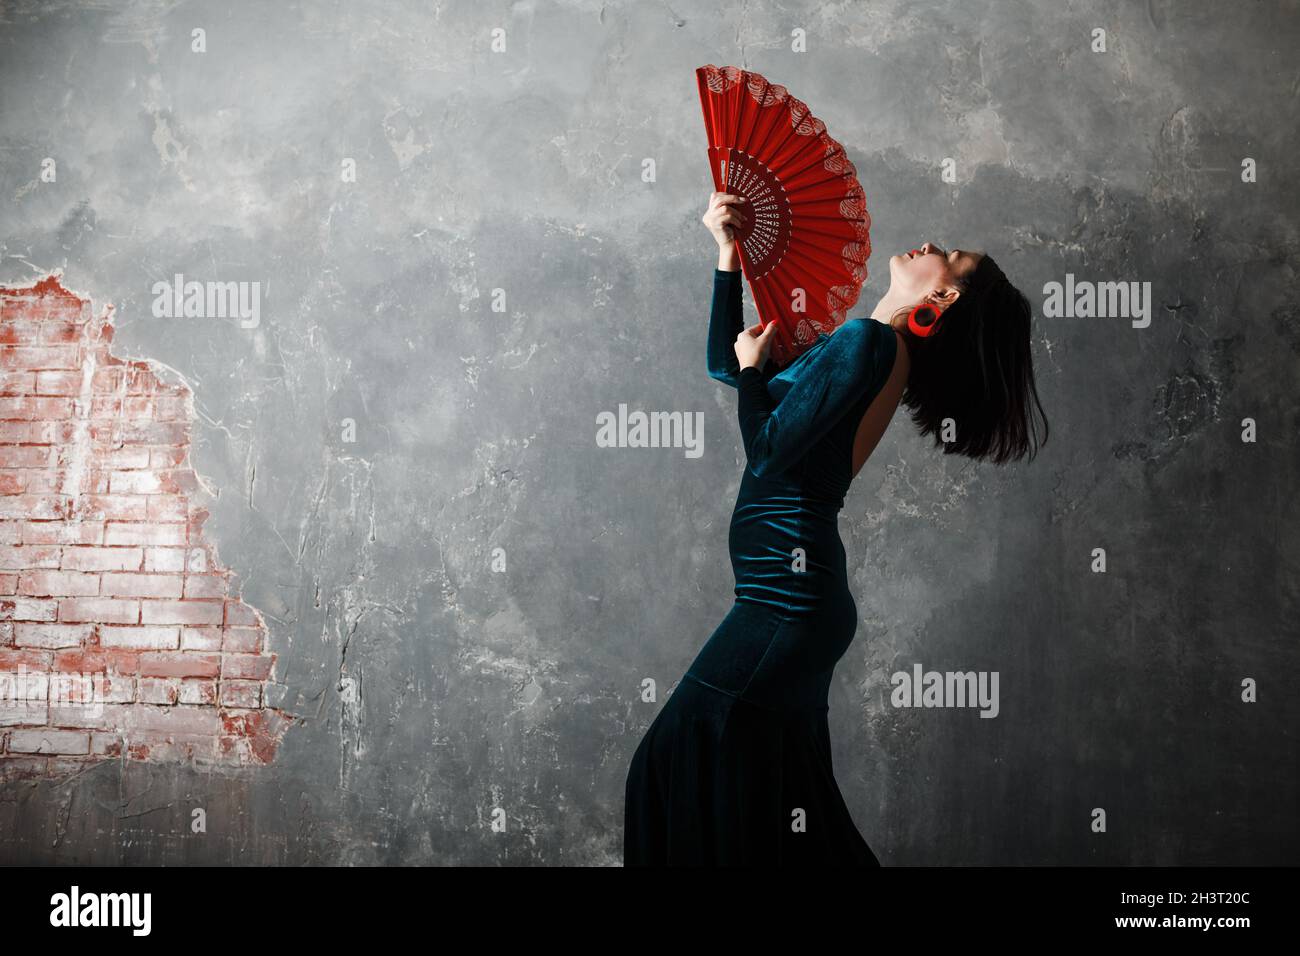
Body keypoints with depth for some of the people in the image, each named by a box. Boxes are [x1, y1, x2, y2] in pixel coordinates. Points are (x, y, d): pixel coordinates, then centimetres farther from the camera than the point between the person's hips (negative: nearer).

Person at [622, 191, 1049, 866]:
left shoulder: (867, 341, -12)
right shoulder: (875, 347, 16)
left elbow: (766, 450, -17)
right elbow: (724, 362, 25)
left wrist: (753, 364, 0)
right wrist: (730, 253, 20)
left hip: (785, 599, -9)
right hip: (796, 595, 9)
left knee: (700, 755, -8)